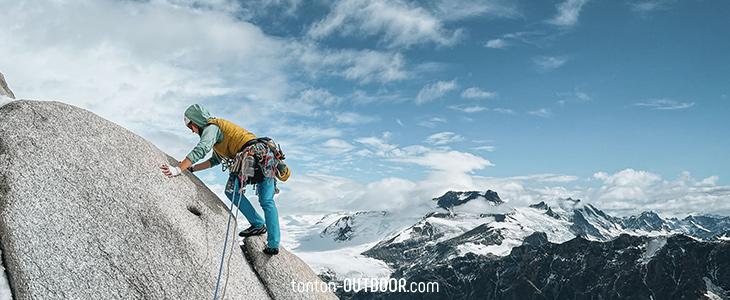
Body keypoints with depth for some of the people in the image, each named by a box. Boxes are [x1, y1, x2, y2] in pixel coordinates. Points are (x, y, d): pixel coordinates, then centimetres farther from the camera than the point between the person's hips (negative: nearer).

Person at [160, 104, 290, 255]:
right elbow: (216, 160, 35)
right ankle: (273, 244, 9)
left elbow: (201, 149, -15)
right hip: (269, 155, 9)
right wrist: (192, 168, 30)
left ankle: (258, 224, 4)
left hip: (255, 155, -9)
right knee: (267, 201, 11)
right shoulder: (219, 129, 32)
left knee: (232, 190, 6)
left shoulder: (212, 127, 3)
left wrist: (179, 169, -19)